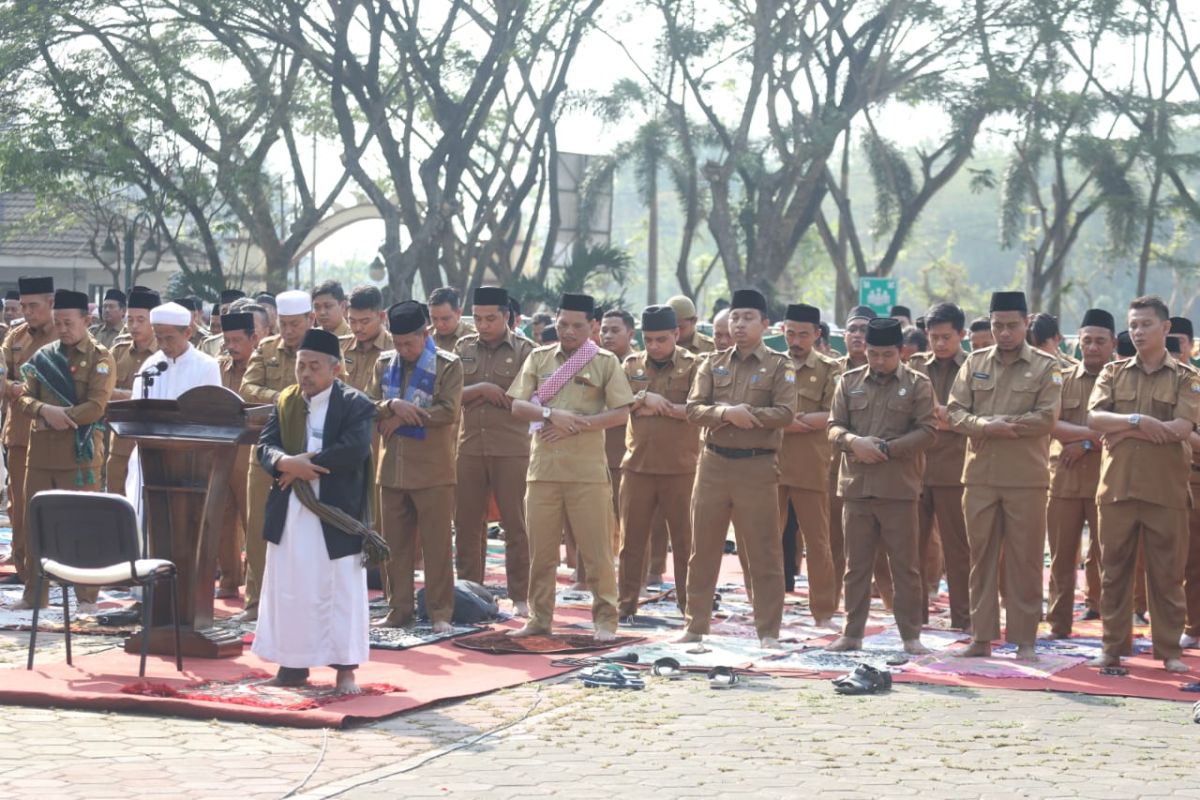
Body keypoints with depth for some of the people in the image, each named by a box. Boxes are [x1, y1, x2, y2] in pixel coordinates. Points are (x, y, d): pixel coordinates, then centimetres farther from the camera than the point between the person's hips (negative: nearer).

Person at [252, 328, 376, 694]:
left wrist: (302, 465, -17)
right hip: (290, 514, 5)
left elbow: (355, 450, -20)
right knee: (289, 588, 9)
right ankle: (294, 663, 18)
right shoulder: (284, 401, 10)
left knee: (341, 590, 0)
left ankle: (345, 668, 5)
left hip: (336, 514, -5)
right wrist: (286, 463, -23)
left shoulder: (355, 404, -5)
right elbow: (265, 446, 0)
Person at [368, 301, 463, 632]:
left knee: (437, 545, -1)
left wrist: (401, 418, -14)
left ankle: (440, 612, 6)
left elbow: (449, 411, -15)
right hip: (392, 468, 4)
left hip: (433, 471, -4)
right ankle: (398, 610, 16)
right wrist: (393, 405, -17)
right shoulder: (384, 363, 10)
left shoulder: (449, 365, -4)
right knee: (395, 545, 9)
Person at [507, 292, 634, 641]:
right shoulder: (539, 358, 11)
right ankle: (540, 618, 16)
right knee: (540, 549, 7)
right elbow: (518, 406, 5)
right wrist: (552, 414, -14)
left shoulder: (605, 362, 3)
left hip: (587, 470, -3)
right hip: (543, 466, 3)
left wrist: (576, 424, -13)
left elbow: (621, 414, -3)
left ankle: (605, 619, 8)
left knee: (596, 550, -1)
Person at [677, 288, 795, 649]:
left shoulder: (779, 366, 0)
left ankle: (768, 631, 6)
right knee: (703, 550, 8)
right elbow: (693, 409, -1)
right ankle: (695, 625, 17)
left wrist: (747, 414, -18)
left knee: (763, 553, 0)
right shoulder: (713, 363, 10)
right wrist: (727, 413, -19)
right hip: (713, 463, 4)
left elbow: (785, 414, -12)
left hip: (757, 467, -3)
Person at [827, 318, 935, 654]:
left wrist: (887, 448, -14)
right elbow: (834, 426, 7)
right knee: (856, 564, 8)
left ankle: (911, 635, 9)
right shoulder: (849, 382, 10)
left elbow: (926, 432, -5)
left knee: (905, 565, 2)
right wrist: (853, 442, -14)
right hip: (856, 484, 3)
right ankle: (852, 633, 15)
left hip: (899, 487, -3)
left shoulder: (918, 384, 2)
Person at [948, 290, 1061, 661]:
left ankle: (1024, 639, 6)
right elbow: (955, 411, 4)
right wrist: (987, 427, -15)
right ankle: (982, 636, 12)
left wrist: (993, 422, -12)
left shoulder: (1045, 367, 1)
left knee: (1025, 559, 0)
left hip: (1026, 477, -3)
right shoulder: (974, 363, 10)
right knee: (981, 557, 6)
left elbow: (1046, 418, -9)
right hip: (979, 474, 3)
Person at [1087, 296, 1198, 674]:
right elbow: (1094, 418, -3)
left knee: (1167, 572, 2)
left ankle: (1169, 650, 10)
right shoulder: (1113, 373, 11)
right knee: (1113, 570, 5)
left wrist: (1124, 429, -11)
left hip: (1166, 488, -2)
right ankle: (1113, 647, 12)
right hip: (1117, 484, 2)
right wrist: (1137, 421, -17)